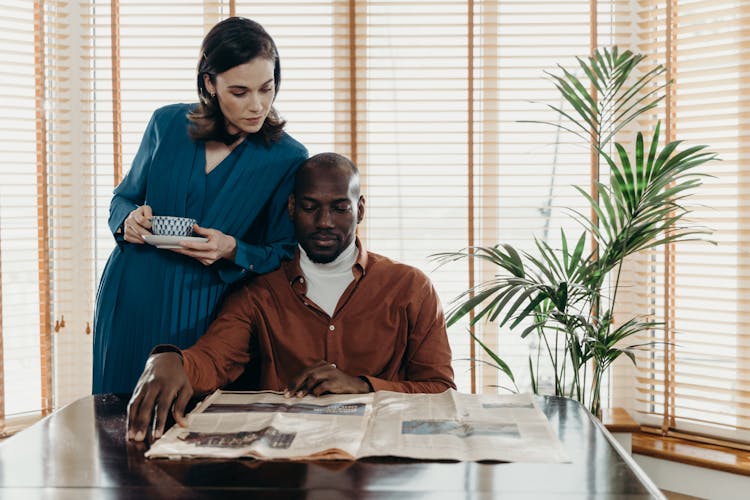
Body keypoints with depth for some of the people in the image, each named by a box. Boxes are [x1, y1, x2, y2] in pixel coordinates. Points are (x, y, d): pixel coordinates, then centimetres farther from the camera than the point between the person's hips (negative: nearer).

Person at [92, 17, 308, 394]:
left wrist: (232, 251, -20)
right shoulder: (168, 123, 1)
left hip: (204, 318, -2)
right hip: (130, 302, 3)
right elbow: (124, 197, 14)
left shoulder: (288, 159, -7)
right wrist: (129, 219, -8)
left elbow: (285, 255, -3)